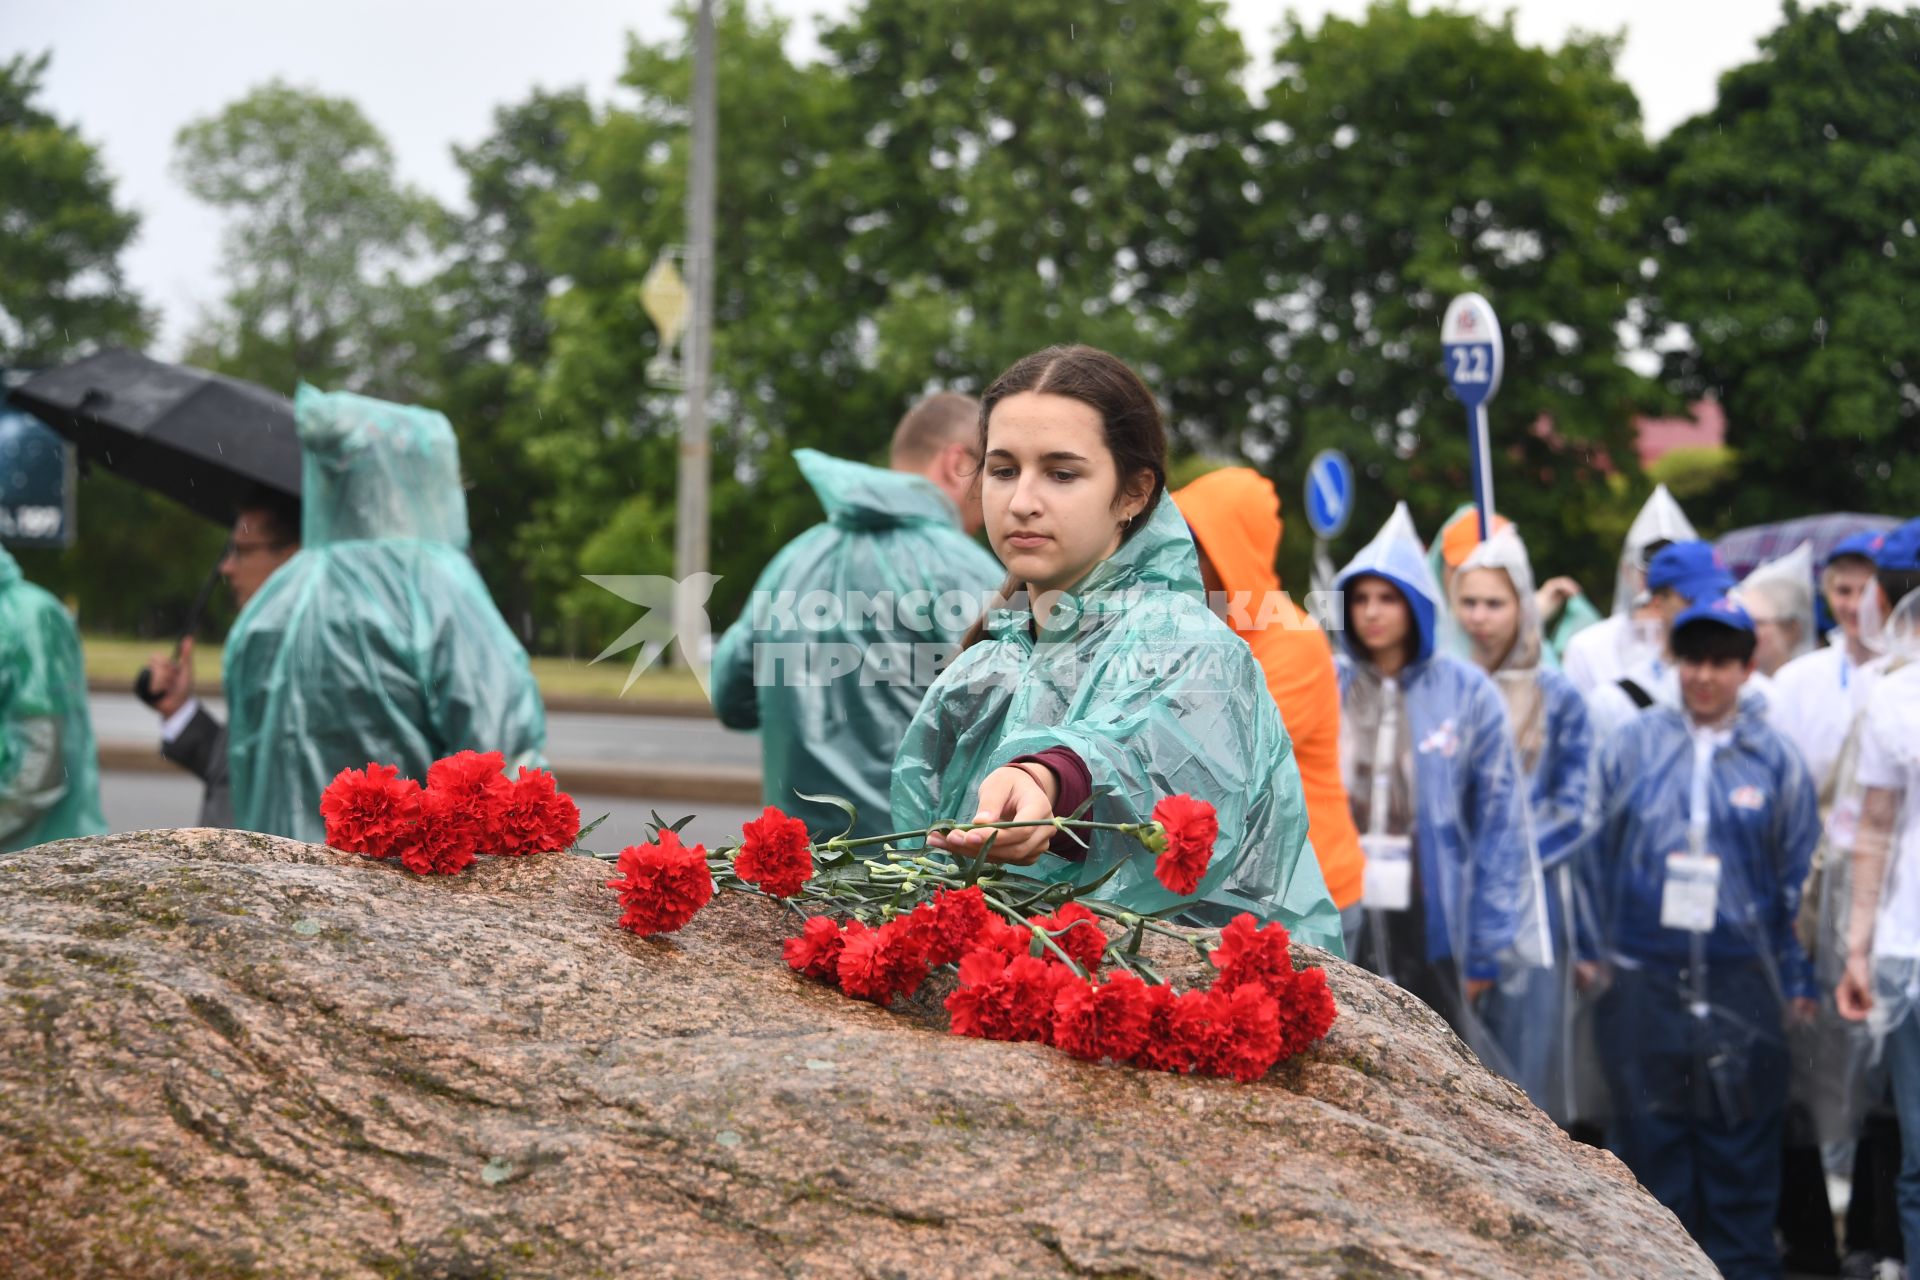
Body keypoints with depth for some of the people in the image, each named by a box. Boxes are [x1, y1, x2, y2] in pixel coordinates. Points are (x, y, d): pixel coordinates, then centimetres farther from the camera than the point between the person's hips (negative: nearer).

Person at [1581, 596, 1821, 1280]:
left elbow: (1798, 876, 7)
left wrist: (1796, 981, 6)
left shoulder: (1775, 759, 4)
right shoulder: (1633, 745, 5)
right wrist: (1591, 948, 6)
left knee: (1742, 1142, 2)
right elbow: (1596, 851, 10)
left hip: (1741, 983, 0)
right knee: (1648, 1133, 4)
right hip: (1642, 978, 1)